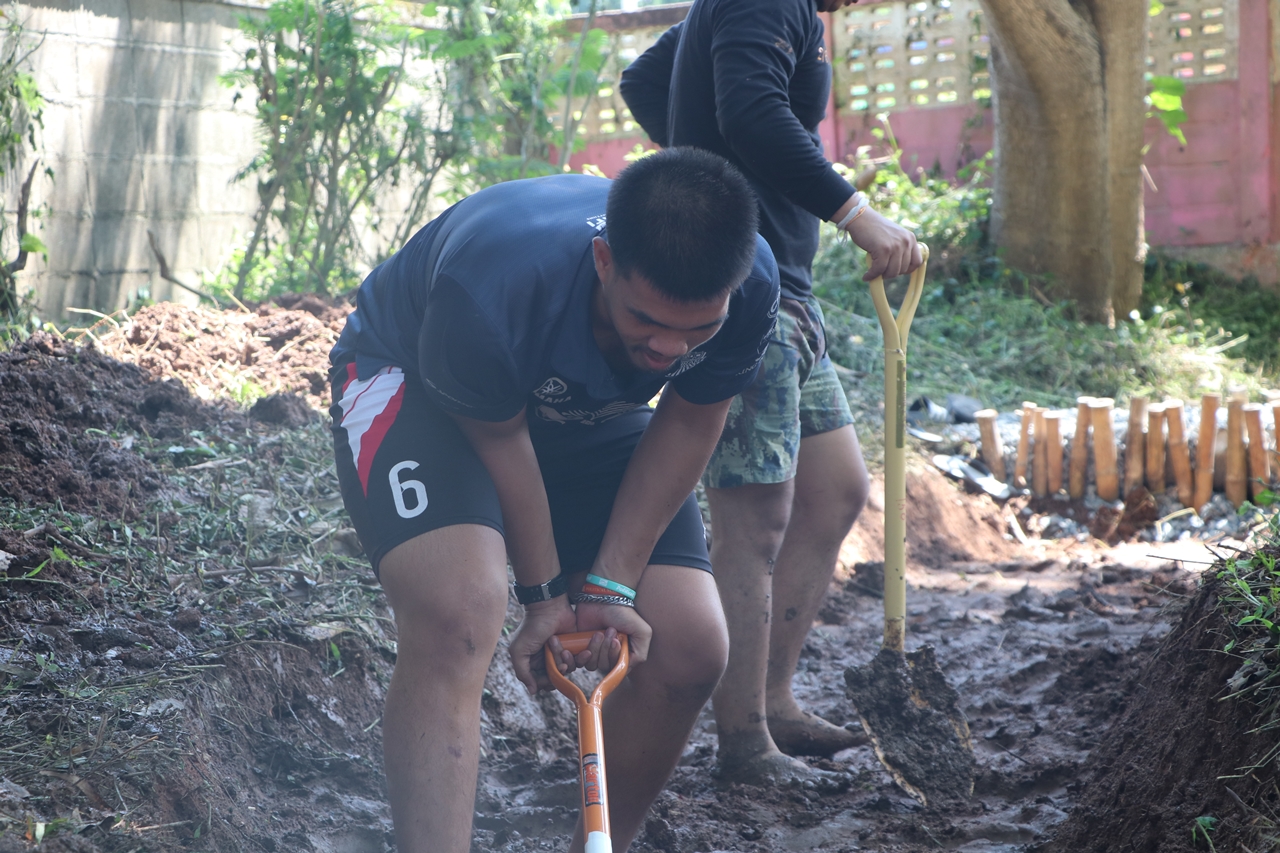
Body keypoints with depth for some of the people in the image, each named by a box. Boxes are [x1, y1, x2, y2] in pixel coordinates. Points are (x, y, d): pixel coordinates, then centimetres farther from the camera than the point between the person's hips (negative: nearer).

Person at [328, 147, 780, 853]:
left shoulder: (750, 288, -29)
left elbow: (686, 424, -13)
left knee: (689, 648, -9)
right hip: (414, 386, -4)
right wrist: (544, 594, -14)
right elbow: (499, 437, -24)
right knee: (457, 612, -33)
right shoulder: (496, 281, -42)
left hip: (588, 417, 5)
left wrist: (612, 584, -16)